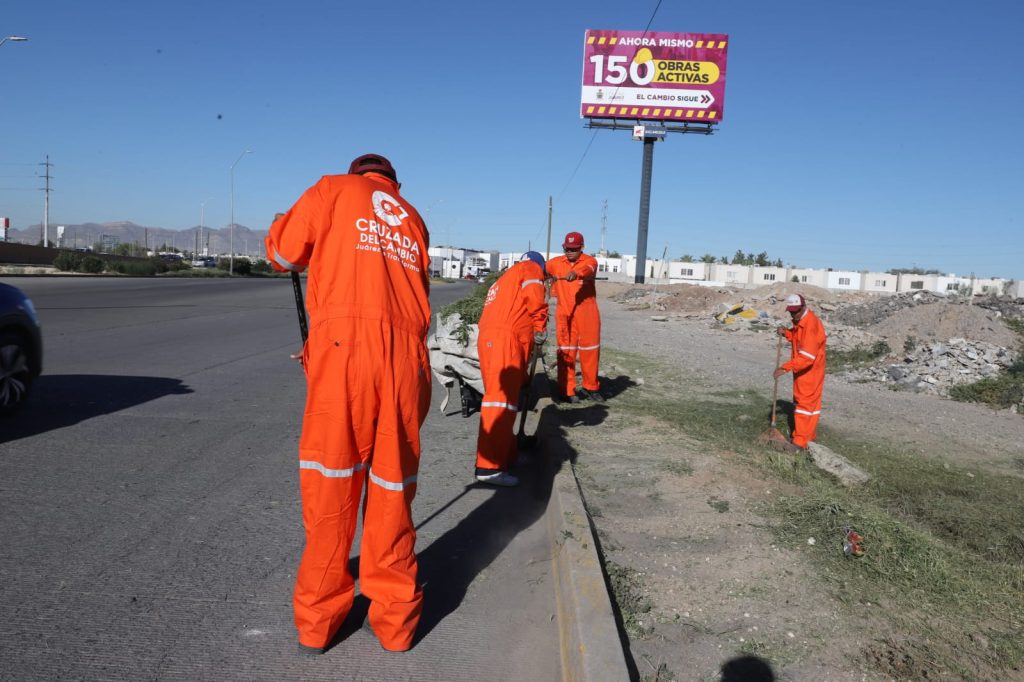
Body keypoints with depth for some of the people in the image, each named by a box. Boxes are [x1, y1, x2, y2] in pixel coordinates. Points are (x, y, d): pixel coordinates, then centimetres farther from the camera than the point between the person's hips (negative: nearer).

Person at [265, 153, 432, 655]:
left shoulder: (334, 189, 14)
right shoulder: (413, 219, 25)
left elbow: (283, 253, 10)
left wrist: (287, 220, 33)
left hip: (345, 345, -3)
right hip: (406, 354, 4)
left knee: (331, 483, 5)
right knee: (392, 487, 11)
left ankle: (317, 619, 16)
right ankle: (394, 618, 20)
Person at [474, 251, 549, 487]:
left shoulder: (504, 279, 35)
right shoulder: (530, 269, 11)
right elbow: (536, 300, -11)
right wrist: (540, 331, 2)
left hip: (488, 339, 9)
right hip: (505, 338, -9)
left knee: (502, 396, 16)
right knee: (501, 400, -14)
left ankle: (504, 456, 25)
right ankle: (489, 467, -20)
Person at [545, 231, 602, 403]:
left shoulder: (590, 261, -2)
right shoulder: (556, 262, 6)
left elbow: (587, 269, -26)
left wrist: (576, 273, -48)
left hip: (587, 313, 0)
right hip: (565, 313, 0)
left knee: (590, 350, 8)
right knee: (566, 351, 1)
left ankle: (590, 387, 24)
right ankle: (567, 391, 8)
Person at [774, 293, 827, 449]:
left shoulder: (811, 325, -27)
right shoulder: (799, 321, 3)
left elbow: (807, 356, -34)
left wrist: (785, 367, -37)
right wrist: (786, 333, 0)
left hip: (810, 371, -10)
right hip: (801, 369, 10)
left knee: (805, 403, -5)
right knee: (801, 400, 18)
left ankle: (800, 442, -1)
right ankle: (809, 434, 32)